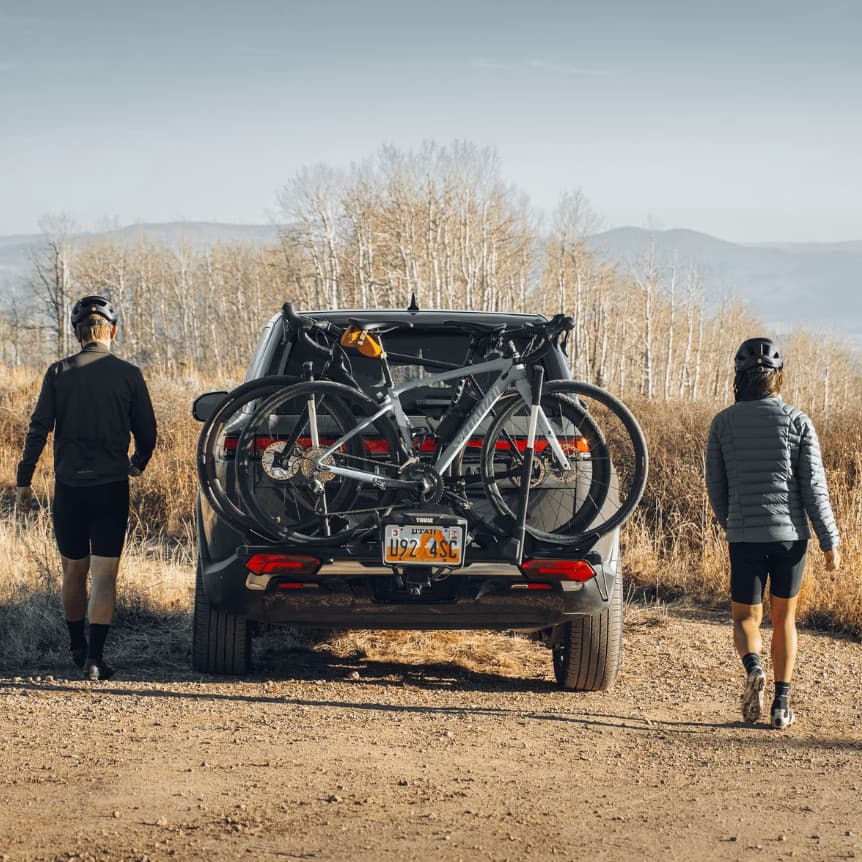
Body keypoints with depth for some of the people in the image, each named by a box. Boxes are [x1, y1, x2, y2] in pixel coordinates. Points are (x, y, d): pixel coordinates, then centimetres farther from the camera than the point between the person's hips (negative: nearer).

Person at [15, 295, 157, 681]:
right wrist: (138, 463, 24)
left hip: (68, 487, 1)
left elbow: (38, 430, -5)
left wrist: (23, 481, 1)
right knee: (104, 575, -1)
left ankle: (77, 647, 30)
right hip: (112, 488, -1)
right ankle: (94, 656, -13)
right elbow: (147, 432, 3)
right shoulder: (128, 375, -3)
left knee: (73, 571, 17)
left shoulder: (58, 373, -2)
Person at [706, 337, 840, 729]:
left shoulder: (723, 422, 0)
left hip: (745, 535, 0)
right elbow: (813, 487, -5)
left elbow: (716, 487, 5)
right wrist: (830, 542, 0)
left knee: (745, 616, 11)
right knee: (784, 617, 14)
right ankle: (781, 704, 10)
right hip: (791, 533, 0)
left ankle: (753, 668, -20)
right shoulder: (796, 421, -3)